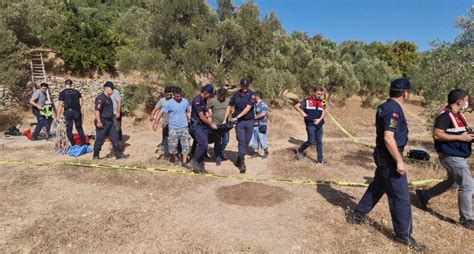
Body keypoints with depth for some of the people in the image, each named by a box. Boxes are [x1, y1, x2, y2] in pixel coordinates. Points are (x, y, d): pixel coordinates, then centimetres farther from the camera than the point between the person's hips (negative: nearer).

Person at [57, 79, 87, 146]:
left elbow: (61, 105, -2)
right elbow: (81, 103, 7)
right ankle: (84, 144, 12)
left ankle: (73, 145, 4)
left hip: (68, 111, -3)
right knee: (79, 128, 13)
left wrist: (58, 115, 3)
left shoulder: (62, 93, 2)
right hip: (77, 111, 3)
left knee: (69, 129, 5)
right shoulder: (76, 91, 11)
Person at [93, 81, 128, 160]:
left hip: (110, 121, 9)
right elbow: (97, 110, -21)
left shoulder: (109, 98, 14)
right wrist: (98, 122, -25)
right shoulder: (100, 98, -15)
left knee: (115, 137, 7)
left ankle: (118, 154, 12)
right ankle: (95, 155, 14)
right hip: (103, 122, -9)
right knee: (100, 139, 1)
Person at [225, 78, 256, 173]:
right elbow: (229, 107, 8)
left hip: (249, 121, 1)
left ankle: (239, 160, 25)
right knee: (241, 141, -10)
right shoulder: (236, 94, 1)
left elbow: (248, 108, -16)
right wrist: (225, 119, 3)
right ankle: (242, 163, -10)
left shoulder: (252, 95, -7)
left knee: (246, 142, 7)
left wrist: (237, 117, -20)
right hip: (239, 122, 0)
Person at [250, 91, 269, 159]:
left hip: (261, 125, -7)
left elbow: (263, 114, -21)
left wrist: (255, 117, -15)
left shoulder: (263, 104, -10)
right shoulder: (254, 104, 13)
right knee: (254, 139, 10)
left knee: (262, 139, -3)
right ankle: (256, 152, 21)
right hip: (254, 125, 8)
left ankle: (266, 152, 16)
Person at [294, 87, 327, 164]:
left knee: (319, 141, 7)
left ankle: (320, 159, 15)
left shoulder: (321, 102, 12)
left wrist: (320, 119, -7)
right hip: (310, 124, -5)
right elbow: (296, 106, -5)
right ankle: (300, 150, 18)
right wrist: (302, 112, -21)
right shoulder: (307, 100, -5)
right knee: (311, 141, -7)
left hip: (319, 125, 5)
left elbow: (323, 112, 12)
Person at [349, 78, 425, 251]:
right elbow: (388, 137, -28)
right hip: (390, 158, -10)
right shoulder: (394, 109, -21)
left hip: (383, 156, 10)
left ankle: (358, 214, 33)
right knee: (401, 196, 0)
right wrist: (399, 161, -26)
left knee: (377, 186, 22)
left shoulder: (384, 106, 9)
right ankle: (404, 235, 12)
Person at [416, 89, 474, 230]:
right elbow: (437, 134, -26)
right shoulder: (446, 115, -19)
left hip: (457, 156, 10)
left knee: (452, 182, 23)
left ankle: (424, 194, 35)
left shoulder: (458, 115, 11)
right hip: (451, 156, -10)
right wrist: (460, 137, -23)